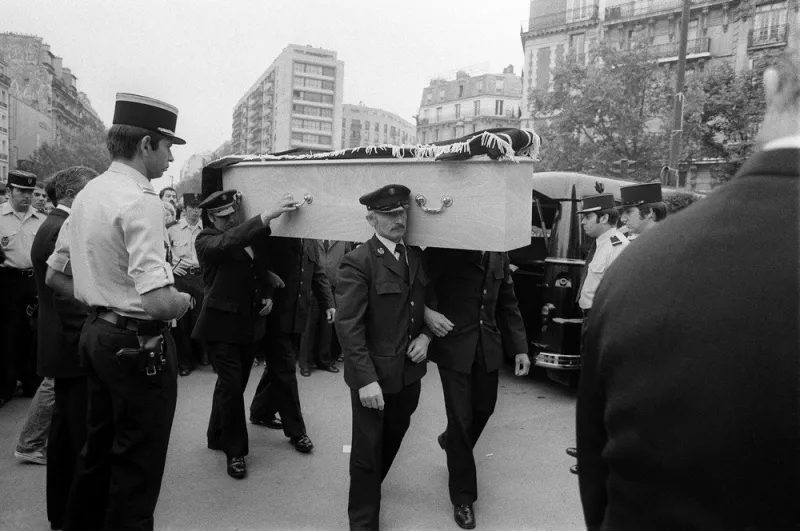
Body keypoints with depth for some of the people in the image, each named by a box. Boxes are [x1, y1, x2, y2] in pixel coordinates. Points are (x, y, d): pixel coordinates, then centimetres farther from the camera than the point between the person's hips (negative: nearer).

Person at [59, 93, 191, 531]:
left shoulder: (86, 194, 8)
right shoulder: (141, 201, -20)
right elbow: (157, 301, -28)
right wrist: (181, 302, -7)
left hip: (95, 332, 9)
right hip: (138, 344, -9)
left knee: (98, 451, 24)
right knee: (137, 467, 7)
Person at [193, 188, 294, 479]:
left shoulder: (254, 237, 7)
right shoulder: (206, 240, -10)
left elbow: (263, 271, 21)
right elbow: (229, 241, -32)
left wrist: (268, 295, 1)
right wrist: (268, 215, -39)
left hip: (250, 323, 6)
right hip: (222, 324, -6)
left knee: (235, 384, 15)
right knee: (231, 385, -7)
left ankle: (217, 437, 36)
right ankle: (234, 451, 11)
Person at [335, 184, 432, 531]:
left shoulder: (416, 257, 5)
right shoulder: (357, 263, -16)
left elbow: (427, 304, 17)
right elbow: (348, 327, -20)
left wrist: (425, 335, -2)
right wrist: (366, 379, -24)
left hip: (409, 372, 6)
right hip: (374, 375, -6)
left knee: (392, 440, 22)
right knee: (368, 450, 7)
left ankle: (370, 487, 47)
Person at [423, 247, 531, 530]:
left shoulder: (499, 253, 7)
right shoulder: (445, 247, -10)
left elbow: (507, 302, 10)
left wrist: (519, 347, 6)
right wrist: (426, 310, -28)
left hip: (488, 345, 6)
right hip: (454, 343, -5)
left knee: (484, 408, 17)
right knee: (461, 420, -1)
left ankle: (450, 440, 50)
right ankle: (463, 498, 16)